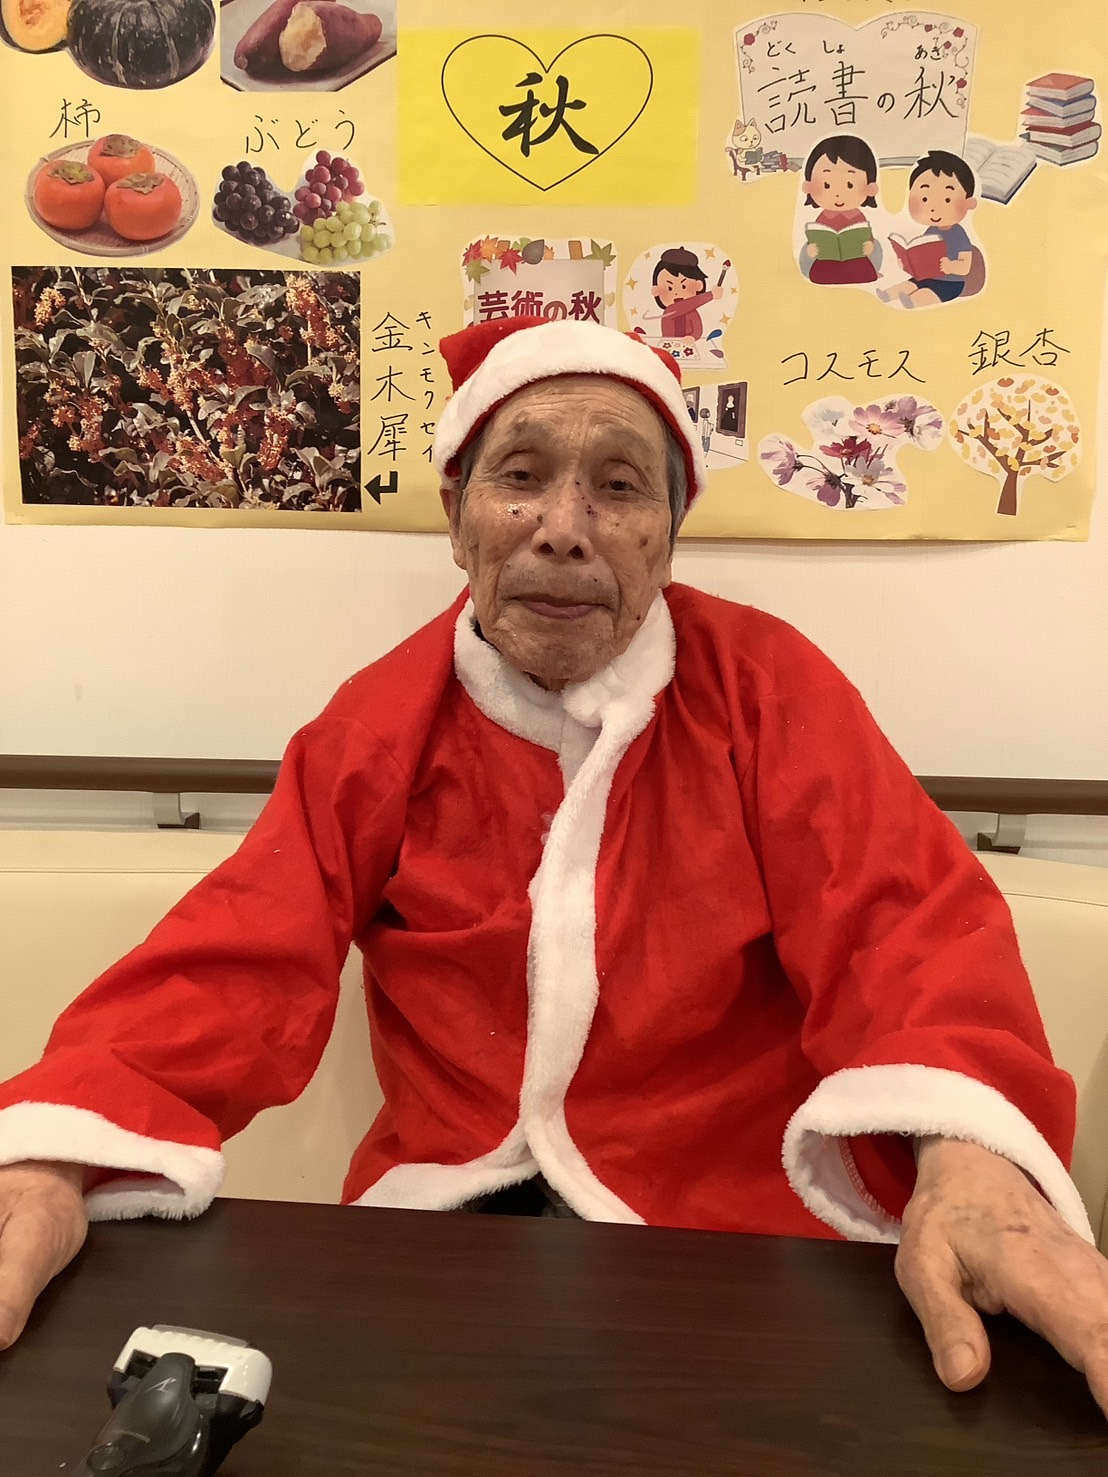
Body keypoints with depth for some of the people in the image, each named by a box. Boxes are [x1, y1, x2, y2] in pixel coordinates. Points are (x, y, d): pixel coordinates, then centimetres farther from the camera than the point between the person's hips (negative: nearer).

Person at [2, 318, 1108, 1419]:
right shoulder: (383, 717, 2)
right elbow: (240, 959, -4)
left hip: (734, 1215, -2)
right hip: (440, 1201, 3)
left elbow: (901, 919, -12)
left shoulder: (764, 686, -3)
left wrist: (969, 1167, -33)